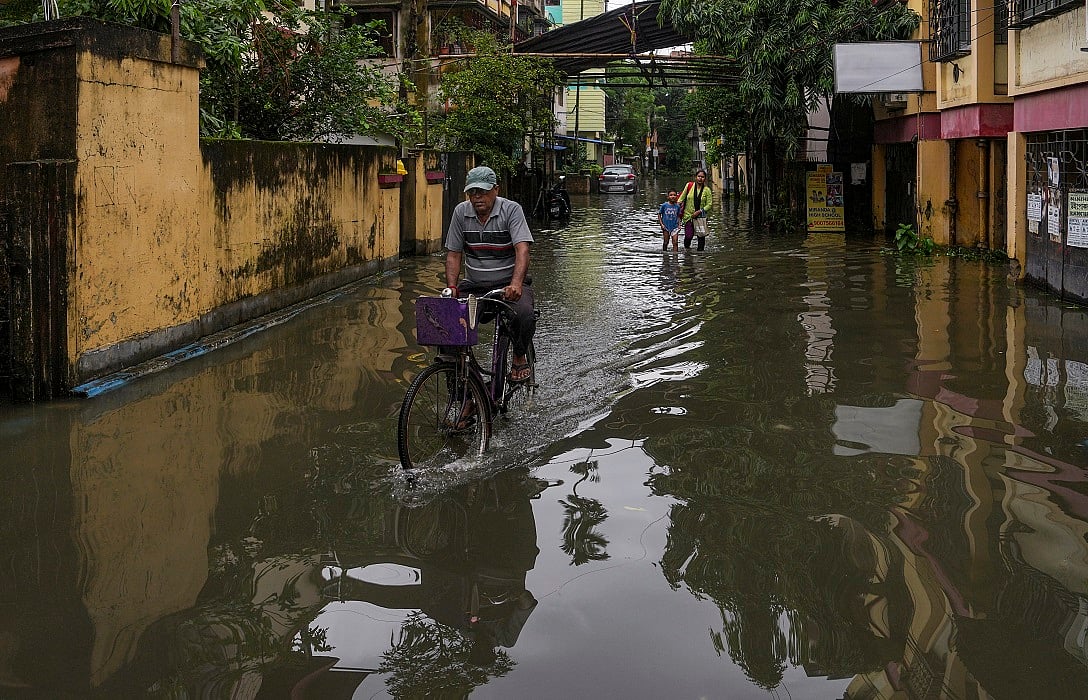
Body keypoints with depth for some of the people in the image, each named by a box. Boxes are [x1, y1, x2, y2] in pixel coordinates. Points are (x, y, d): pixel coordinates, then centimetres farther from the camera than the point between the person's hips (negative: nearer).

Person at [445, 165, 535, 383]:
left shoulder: (511, 210, -11)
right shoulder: (461, 212, 0)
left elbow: (522, 250, -24)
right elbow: (454, 255, 4)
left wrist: (516, 284, -40)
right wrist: (451, 287, -13)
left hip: (509, 283, -3)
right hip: (474, 285, 3)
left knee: (524, 315, -31)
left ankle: (519, 358, -2)